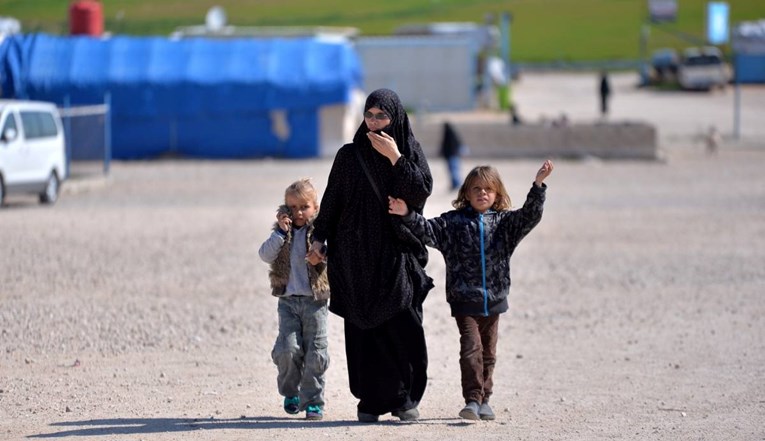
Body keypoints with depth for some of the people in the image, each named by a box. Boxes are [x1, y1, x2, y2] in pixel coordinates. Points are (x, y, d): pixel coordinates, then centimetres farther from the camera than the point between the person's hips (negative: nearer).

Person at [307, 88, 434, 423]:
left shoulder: (410, 152, 5)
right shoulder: (349, 156, 5)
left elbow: (421, 192, -9)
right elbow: (331, 200, 7)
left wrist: (395, 157, -13)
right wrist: (319, 238, -2)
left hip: (398, 253, 0)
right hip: (358, 254, 0)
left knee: (404, 329, -8)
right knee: (364, 330, -3)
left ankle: (405, 398, 2)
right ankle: (369, 402, 3)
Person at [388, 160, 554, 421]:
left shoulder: (504, 222, 5)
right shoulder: (453, 222, 0)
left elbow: (530, 215, -6)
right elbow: (427, 230, -8)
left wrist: (538, 186, -18)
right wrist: (407, 215, -24)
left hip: (493, 300, 3)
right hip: (464, 300, -3)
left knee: (488, 352, 11)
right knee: (471, 348, -13)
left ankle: (483, 400, 21)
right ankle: (472, 399, -13)